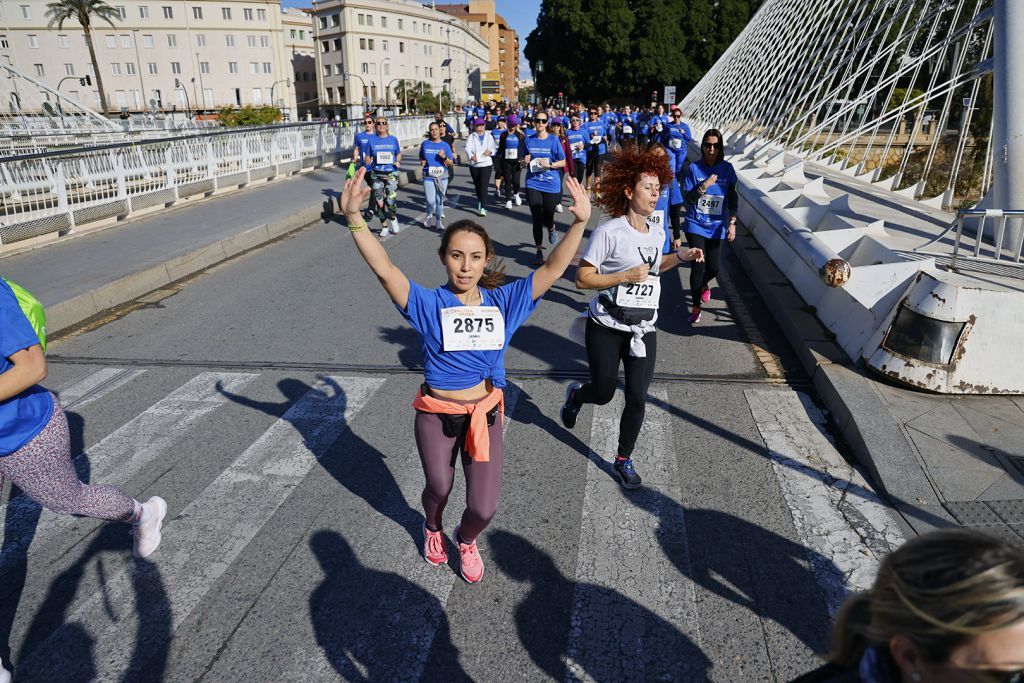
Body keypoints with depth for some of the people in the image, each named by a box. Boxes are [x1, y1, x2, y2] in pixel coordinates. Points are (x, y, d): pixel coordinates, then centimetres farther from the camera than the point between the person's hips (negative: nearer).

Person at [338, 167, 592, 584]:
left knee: (483, 509, 2)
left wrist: (579, 223, -25)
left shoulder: (504, 300, -7)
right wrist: (354, 219, -40)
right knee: (439, 488, 22)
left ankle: (466, 539, 41)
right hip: (437, 414, -1)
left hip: (485, 413, 1)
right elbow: (384, 269, -27)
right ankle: (432, 528, 61)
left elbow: (552, 269, -13)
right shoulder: (429, 305, -14)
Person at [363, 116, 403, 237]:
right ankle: (384, 226, 19)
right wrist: (368, 161, -13)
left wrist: (398, 162, -4)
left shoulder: (393, 139, 4)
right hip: (376, 175, 1)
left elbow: (399, 154, 16)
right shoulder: (371, 140, 4)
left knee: (390, 201, -14)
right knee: (379, 202, 2)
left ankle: (393, 218, 18)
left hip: (391, 174, -1)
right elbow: (367, 157, 9)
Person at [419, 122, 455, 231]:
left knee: (439, 200, 5)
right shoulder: (425, 144, 5)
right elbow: (421, 157, 22)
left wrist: (444, 157, -15)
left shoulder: (445, 145, 3)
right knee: (431, 201, -9)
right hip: (428, 176, -1)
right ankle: (429, 216, 22)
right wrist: (422, 161, 0)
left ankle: (438, 222, 21)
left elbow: (450, 164, 4)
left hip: (442, 176, 1)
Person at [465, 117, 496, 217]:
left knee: (483, 186, -14)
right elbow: (468, 148, -9)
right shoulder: (472, 137, 5)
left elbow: (495, 148, 9)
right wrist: (471, 156, -29)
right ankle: (480, 202, 39)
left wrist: (490, 151, -14)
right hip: (474, 164, 1)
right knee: (477, 186, 14)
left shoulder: (489, 136, 10)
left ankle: (483, 208, -18)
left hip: (486, 164, -1)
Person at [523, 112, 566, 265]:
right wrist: (525, 161, -5)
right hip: (533, 184, 1)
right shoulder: (528, 141, 7)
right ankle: (539, 251, 8)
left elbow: (563, 162, 1)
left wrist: (549, 164, -16)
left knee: (548, 218, 6)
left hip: (551, 184, -1)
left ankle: (551, 228, 45)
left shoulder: (554, 140, -1)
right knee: (537, 219, -3)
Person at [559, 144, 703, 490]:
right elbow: (582, 278, -15)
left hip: (643, 330, 5)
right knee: (603, 393, 7)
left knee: (637, 398, 3)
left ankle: (624, 460, 24)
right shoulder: (609, 231, -16)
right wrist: (625, 276, -24)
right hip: (606, 328, -5)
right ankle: (575, 394, 44)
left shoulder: (658, 233, 5)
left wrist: (680, 257, 9)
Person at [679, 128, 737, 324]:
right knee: (698, 266, -8)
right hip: (696, 225, -2)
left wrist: (732, 223, -5)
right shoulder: (694, 168, -5)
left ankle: (704, 284, 40)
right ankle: (696, 307, 8)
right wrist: (704, 186, -22)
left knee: (714, 268, 2)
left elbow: (732, 197, 2)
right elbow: (688, 198, -6)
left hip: (716, 226, 2)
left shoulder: (727, 168, 0)